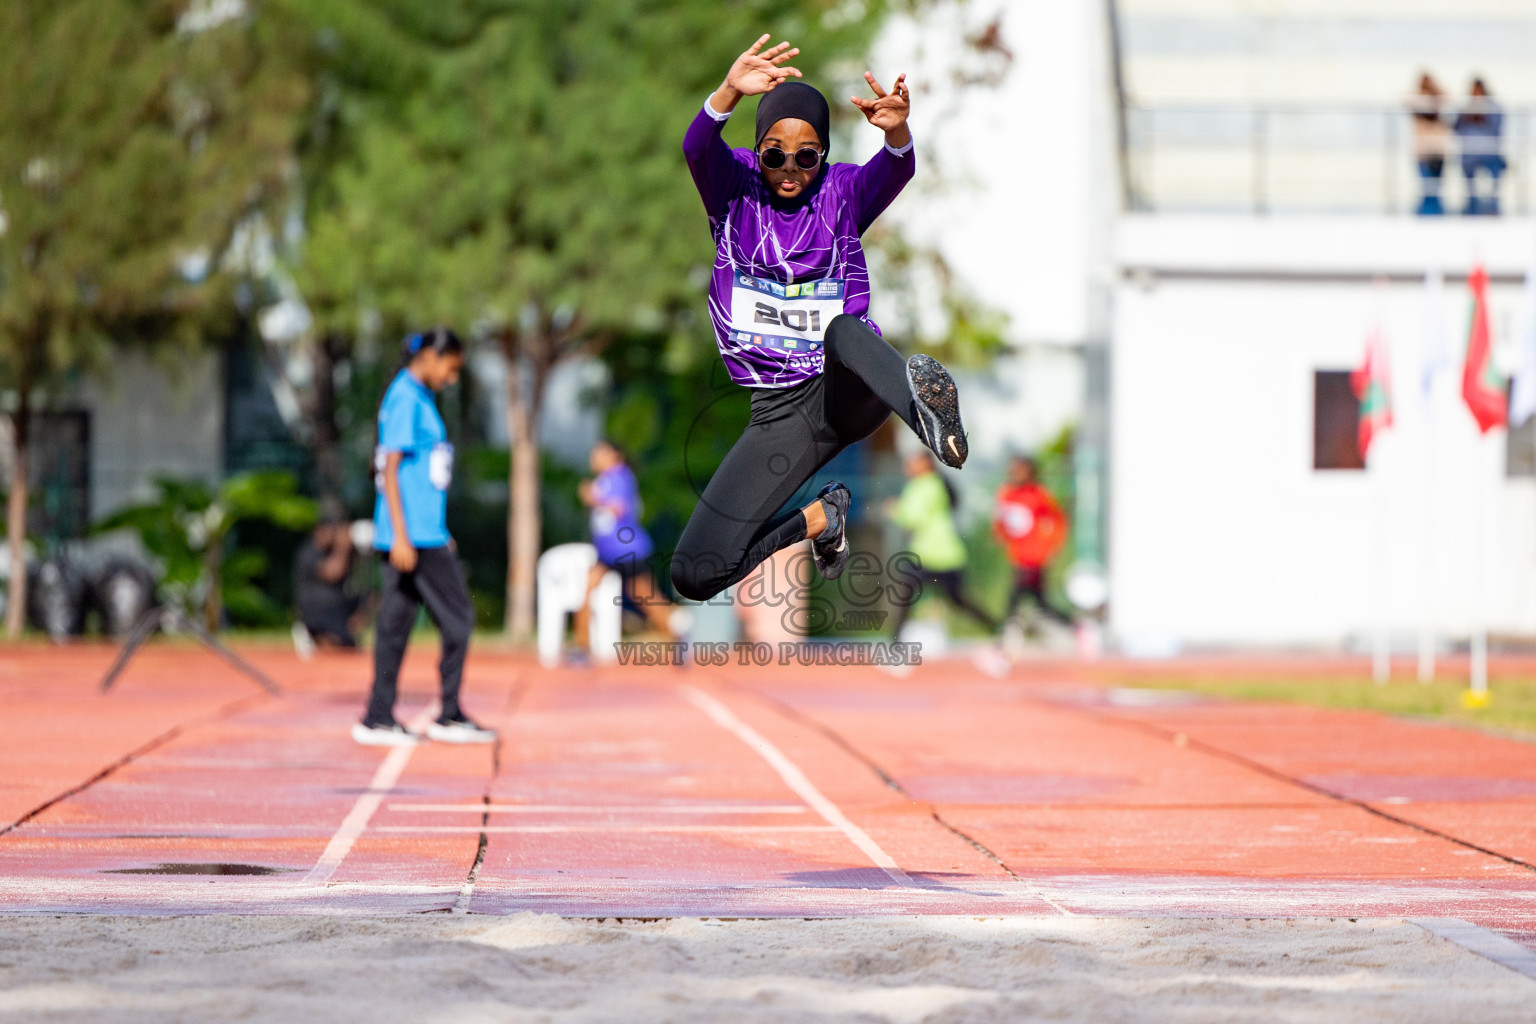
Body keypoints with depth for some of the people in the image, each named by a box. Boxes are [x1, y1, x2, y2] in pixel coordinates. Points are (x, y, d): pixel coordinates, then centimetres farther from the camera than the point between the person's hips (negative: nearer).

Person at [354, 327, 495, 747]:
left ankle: (378, 720, 8)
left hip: (425, 534, 9)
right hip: (413, 535, -9)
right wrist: (401, 536, -21)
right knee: (457, 618, -5)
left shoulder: (418, 398, 18)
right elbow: (390, 470, -16)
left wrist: (440, 535, 27)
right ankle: (450, 716, 0)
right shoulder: (406, 399, -11)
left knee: (396, 624, 8)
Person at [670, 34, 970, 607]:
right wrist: (730, 92, -42)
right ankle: (818, 520, 16)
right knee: (694, 574, -7)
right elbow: (697, 147, -21)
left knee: (844, 329, -40)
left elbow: (894, 172, -22)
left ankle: (917, 398, -70)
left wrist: (896, 133, -46)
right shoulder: (734, 185, 2)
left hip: (847, 391, -3)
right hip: (781, 411, 3)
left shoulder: (844, 192, 1)